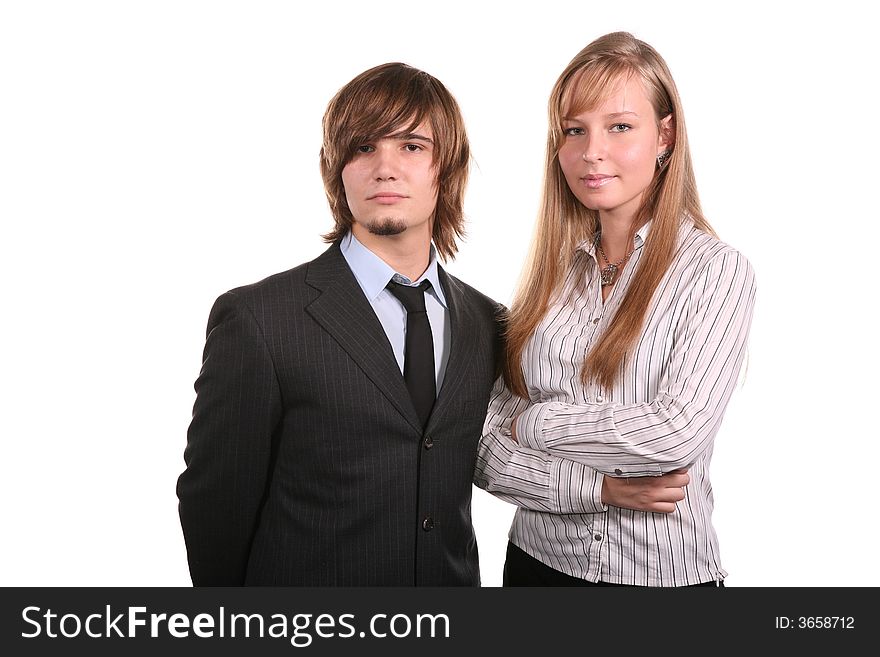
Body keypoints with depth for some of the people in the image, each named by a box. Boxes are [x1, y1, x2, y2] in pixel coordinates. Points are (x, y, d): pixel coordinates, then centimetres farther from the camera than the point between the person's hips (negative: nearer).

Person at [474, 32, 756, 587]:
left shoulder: (716, 269, -10)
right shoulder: (550, 272, -1)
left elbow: (679, 432, -22)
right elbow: (487, 452, -4)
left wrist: (533, 422, -12)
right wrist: (600, 486, -18)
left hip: (667, 570, -3)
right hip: (538, 561, 3)